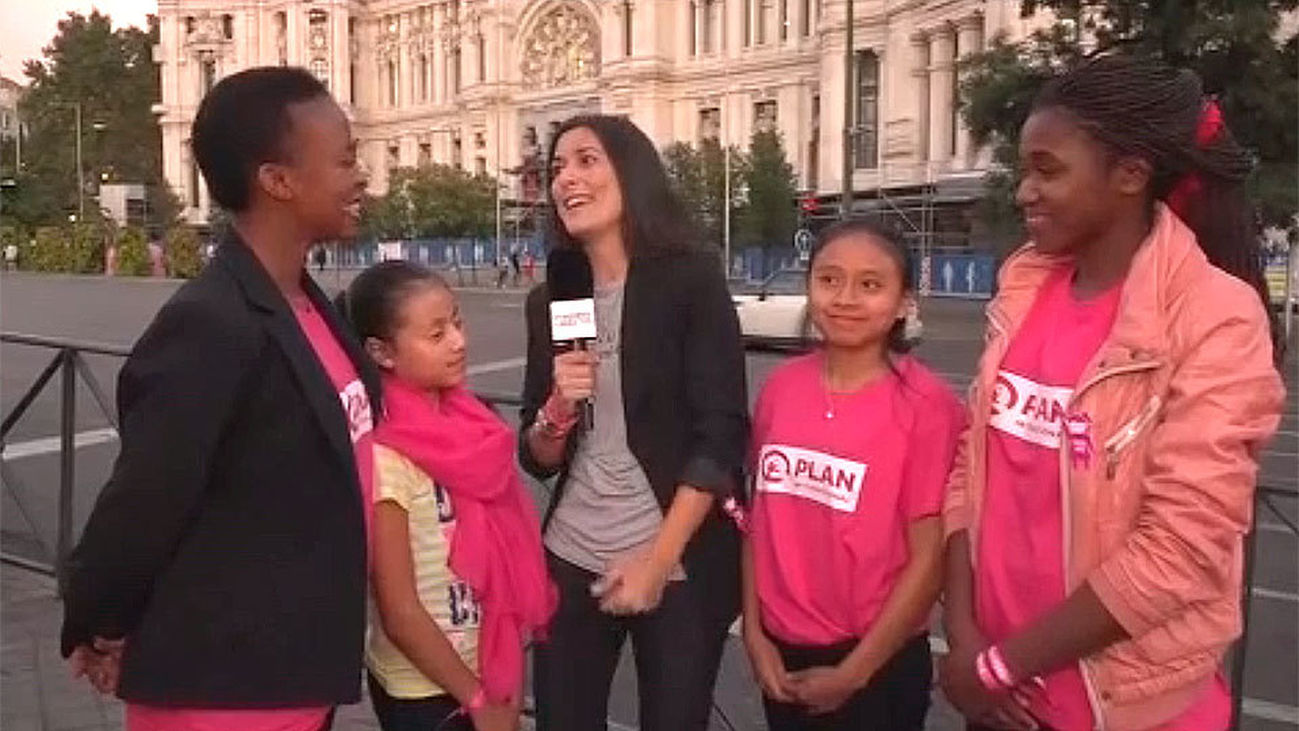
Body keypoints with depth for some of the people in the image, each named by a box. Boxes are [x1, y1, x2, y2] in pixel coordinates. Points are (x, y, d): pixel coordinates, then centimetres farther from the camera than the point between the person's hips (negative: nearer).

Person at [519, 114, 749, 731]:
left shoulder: (691, 280, -9)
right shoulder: (549, 301, 4)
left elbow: (722, 437, -12)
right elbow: (538, 460, 7)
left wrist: (657, 561, -15)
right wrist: (556, 413, -13)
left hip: (681, 564, -4)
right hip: (571, 559, 4)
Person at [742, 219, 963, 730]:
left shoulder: (926, 405, -14)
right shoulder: (780, 388, -1)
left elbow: (929, 557, -13)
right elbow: (759, 514, 5)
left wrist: (853, 672, -10)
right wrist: (753, 631, 0)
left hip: (879, 664, -4)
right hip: (782, 654, 4)